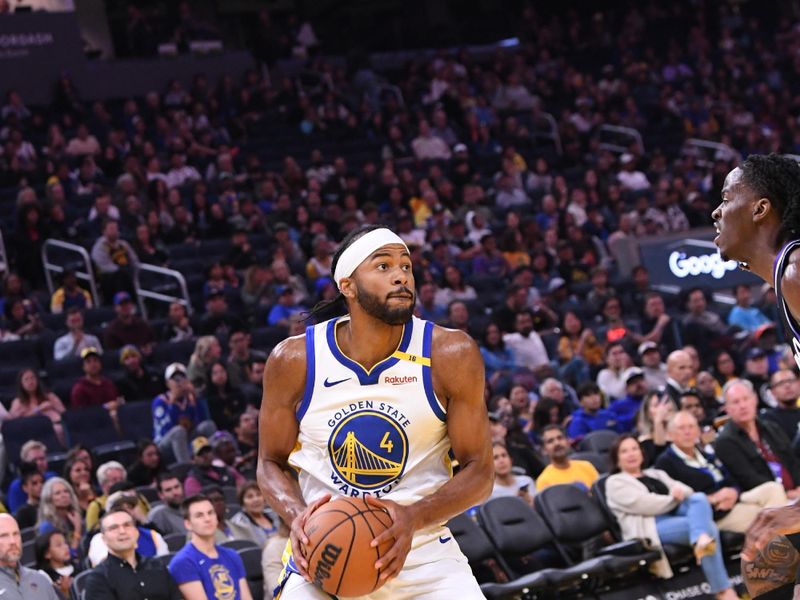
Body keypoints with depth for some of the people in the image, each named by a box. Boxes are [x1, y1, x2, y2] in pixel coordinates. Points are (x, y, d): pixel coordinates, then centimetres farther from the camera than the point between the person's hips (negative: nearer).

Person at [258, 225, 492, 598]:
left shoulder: (451, 354, -10)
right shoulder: (294, 360, -8)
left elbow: (479, 472, -6)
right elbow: (272, 462, 5)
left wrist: (414, 517, -24)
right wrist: (297, 516, -17)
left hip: (423, 552, 0)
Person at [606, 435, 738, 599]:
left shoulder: (656, 474, 33)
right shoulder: (615, 482, 12)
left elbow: (688, 491, 18)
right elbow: (642, 504, -8)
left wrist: (680, 493, -6)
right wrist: (673, 499, -1)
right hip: (652, 527, -7)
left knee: (699, 498, -27)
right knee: (708, 527, -30)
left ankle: (700, 541, -59)